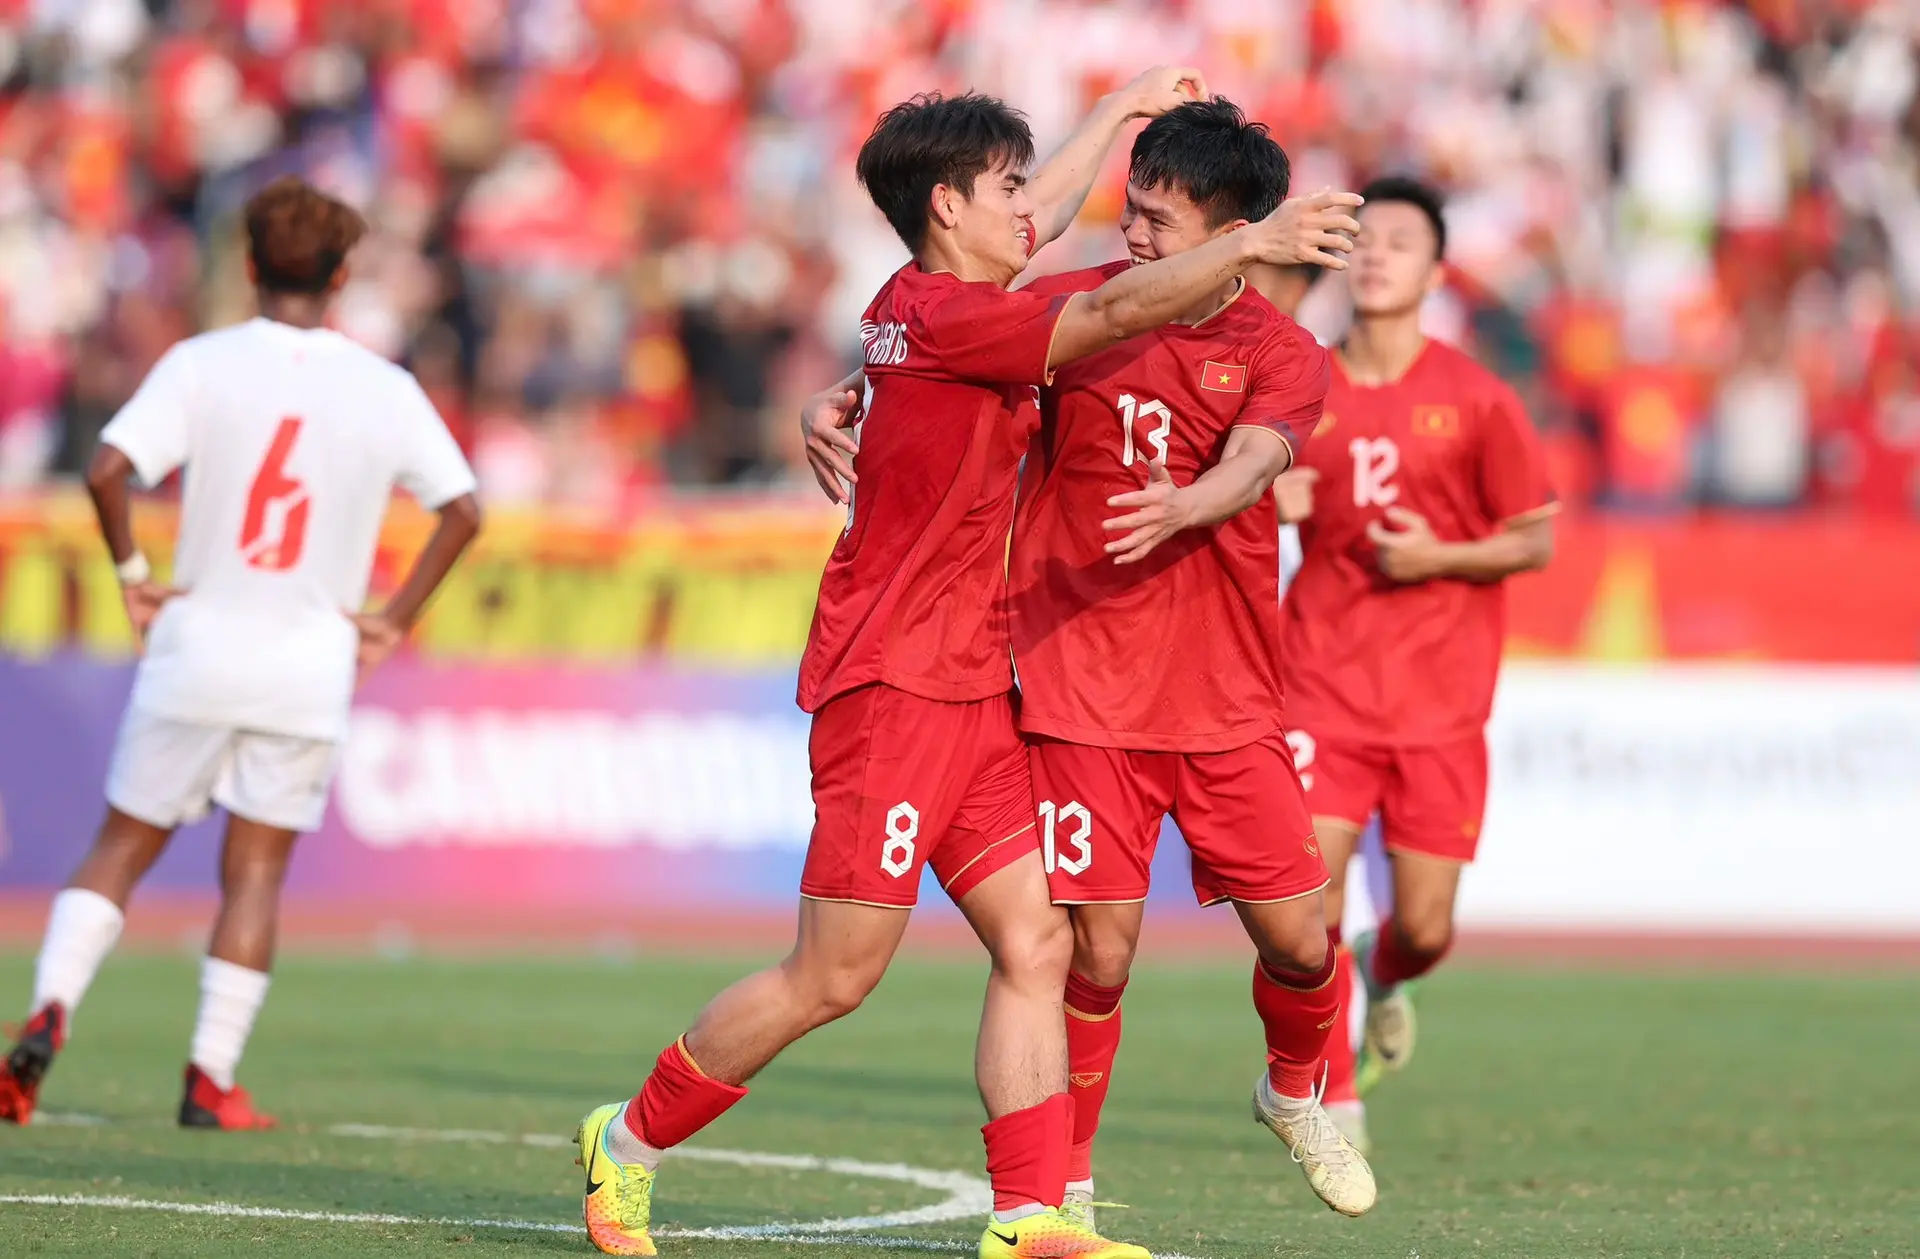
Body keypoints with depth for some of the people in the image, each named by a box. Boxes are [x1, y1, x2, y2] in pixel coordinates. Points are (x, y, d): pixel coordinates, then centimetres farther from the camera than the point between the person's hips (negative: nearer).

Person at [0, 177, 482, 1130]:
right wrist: (393, 619, 5)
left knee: (121, 846, 10)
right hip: (310, 661, 1)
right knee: (256, 871, 7)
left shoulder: (202, 363, -4)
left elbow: (108, 469, -16)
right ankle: (211, 1081, 4)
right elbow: (463, 509, 0)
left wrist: (131, 571, -2)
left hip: (196, 646, -1)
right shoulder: (385, 389, 1)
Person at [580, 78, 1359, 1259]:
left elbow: (1039, 217, 32)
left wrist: (1126, 107, 40)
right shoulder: (939, 314, -15)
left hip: (968, 688, 10)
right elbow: (1116, 310, -22)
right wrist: (1253, 243, -17)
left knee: (1036, 942, 1)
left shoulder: (931, 304, 13)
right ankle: (631, 1140, 11)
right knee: (834, 976, -5)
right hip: (894, 683, -10)